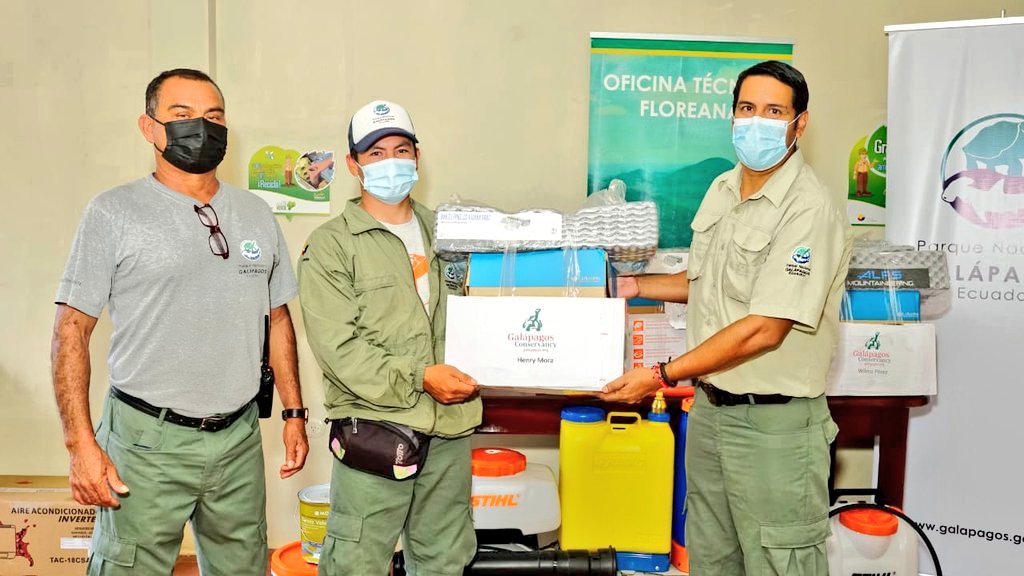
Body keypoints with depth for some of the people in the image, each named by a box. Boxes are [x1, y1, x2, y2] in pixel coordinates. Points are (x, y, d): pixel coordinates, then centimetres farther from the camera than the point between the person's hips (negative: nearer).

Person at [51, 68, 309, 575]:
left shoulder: (256, 215, 8)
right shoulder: (113, 214, -5)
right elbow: (72, 329, -6)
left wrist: (294, 413, 10)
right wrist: (81, 443, -12)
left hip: (239, 438, 4)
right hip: (148, 440, -4)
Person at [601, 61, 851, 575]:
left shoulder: (808, 210, -19)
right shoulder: (722, 189, 8)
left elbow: (763, 330, -23)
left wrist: (661, 376, -21)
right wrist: (637, 286, 12)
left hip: (773, 421, -7)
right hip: (710, 407, 8)